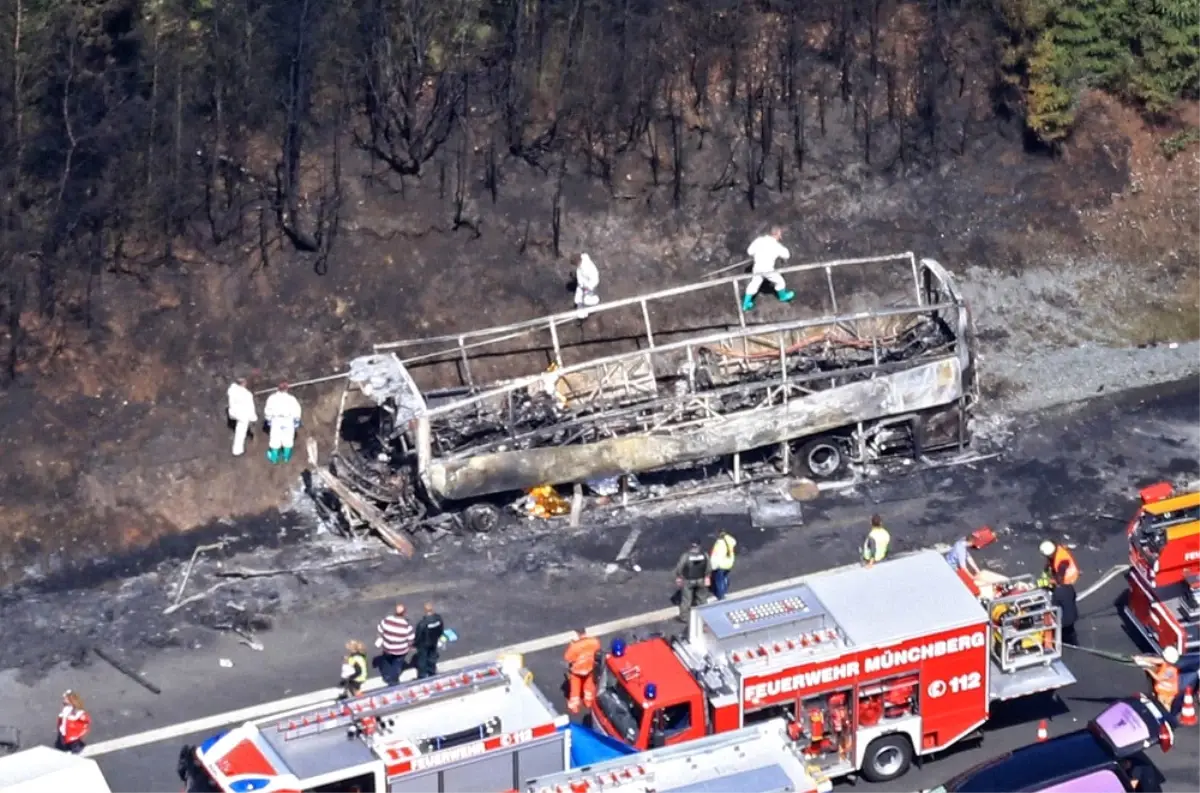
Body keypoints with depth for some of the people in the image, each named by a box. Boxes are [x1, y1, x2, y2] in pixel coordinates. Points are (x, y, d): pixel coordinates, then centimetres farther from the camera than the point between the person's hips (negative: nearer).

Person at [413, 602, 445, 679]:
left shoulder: (422, 623, -39)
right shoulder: (438, 617, -23)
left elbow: (418, 636, -25)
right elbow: (442, 628, -4)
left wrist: (414, 644, -5)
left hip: (424, 644, -5)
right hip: (434, 642, 5)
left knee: (422, 661, 19)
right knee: (432, 658, 28)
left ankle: (422, 677, 36)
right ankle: (432, 674, 48)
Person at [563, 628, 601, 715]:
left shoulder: (575, 646, -39)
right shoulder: (594, 642, -25)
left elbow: (568, 658, -25)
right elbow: (597, 649, -3)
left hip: (576, 670, -3)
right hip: (589, 668, 3)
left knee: (575, 688, 22)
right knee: (588, 684, 31)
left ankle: (574, 706, 41)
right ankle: (589, 702, 51)